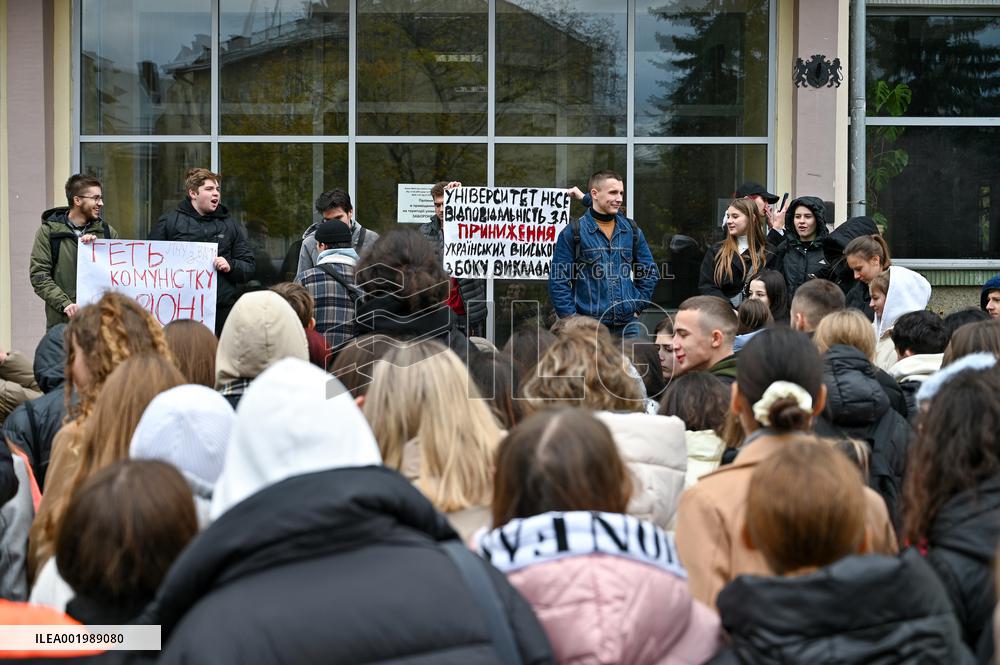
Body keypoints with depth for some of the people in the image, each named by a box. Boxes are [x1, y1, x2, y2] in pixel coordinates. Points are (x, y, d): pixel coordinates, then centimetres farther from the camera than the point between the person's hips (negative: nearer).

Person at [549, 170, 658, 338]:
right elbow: (558, 280, -2)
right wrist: (571, 319, -9)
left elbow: (649, 271, 21)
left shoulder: (632, 231, 12)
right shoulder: (572, 233, -1)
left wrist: (638, 306, 10)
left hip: (628, 324, 4)